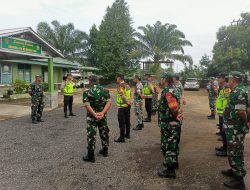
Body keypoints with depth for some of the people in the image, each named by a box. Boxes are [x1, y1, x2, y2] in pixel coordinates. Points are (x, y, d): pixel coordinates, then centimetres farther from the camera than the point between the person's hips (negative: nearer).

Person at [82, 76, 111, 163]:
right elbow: (108, 102, -9)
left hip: (91, 116, -3)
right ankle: (105, 151, 33)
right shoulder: (105, 90, 0)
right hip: (103, 115, 4)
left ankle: (91, 156, 9)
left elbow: (87, 105, -19)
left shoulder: (87, 92, -9)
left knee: (91, 135, 3)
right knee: (104, 133, 18)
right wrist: (102, 112, -19)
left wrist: (94, 114, -23)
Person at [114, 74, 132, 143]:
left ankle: (122, 137, 2)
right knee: (127, 120, 18)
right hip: (128, 106, 9)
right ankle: (127, 134, 30)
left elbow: (122, 95, -28)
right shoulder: (127, 85, 10)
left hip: (122, 106, -9)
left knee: (122, 122, -3)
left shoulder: (120, 86, -16)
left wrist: (127, 102, -20)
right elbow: (130, 95, 11)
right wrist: (129, 102, 10)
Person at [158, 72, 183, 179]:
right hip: (175, 122, 10)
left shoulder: (168, 92, -22)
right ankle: (173, 162, 40)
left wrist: (176, 117, -15)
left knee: (167, 146, 0)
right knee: (173, 144, 23)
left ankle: (170, 170, 10)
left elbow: (175, 109, -29)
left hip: (169, 123, -10)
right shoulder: (174, 89, 10)